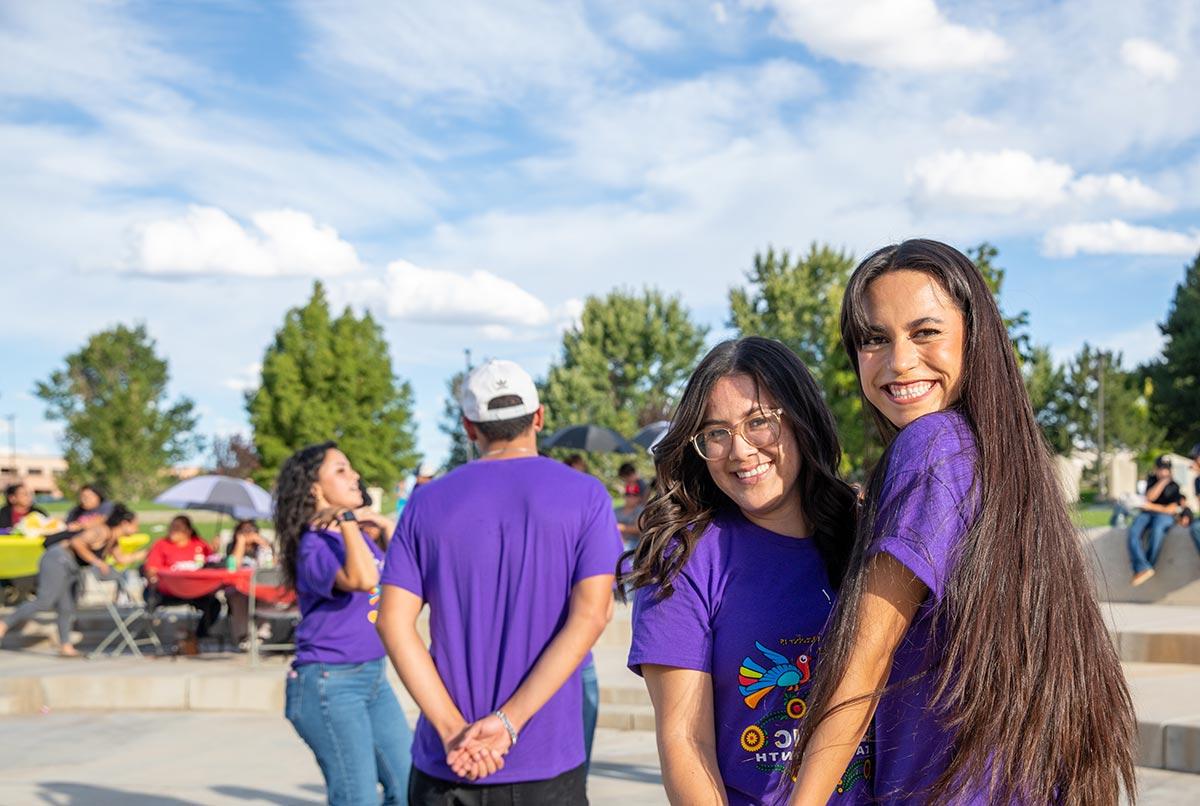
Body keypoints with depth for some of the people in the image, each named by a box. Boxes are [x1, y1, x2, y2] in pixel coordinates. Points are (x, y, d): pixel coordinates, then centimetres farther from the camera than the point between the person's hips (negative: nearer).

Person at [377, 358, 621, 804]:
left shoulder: (428, 503, 4)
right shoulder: (585, 496, -1)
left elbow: (394, 622, -5)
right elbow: (589, 615, -12)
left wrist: (454, 731, -10)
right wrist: (509, 721, -15)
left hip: (445, 766, 2)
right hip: (547, 766, -1)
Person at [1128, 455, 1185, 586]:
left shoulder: (1174, 486, 5)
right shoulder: (1151, 479, 14)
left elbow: (1171, 509, -2)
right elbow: (1150, 497, -5)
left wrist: (1152, 507, -3)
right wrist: (1163, 481, -9)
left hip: (1165, 515, -3)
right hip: (1147, 513, 3)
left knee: (1157, 530, -39)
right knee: (1133, 532, -29)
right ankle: (1144, 568, -41)